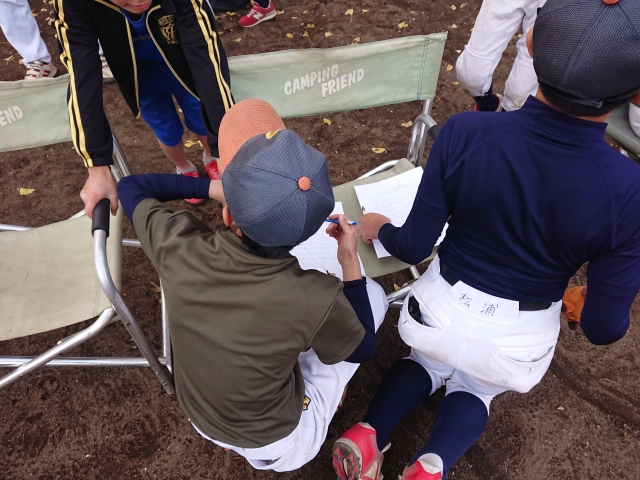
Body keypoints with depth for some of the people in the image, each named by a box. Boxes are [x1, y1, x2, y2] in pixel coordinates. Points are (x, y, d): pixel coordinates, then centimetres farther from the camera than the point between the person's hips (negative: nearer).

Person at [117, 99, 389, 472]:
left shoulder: (180, 247, -29)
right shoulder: (317, 300, -36)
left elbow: (131, 187, -5)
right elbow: (363, 350, -11)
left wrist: (214, 188, -7)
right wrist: (350, 260, -11)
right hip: (277, 443, -3)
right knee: (374, 294, 5)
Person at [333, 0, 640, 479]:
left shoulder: (465, 134, -26)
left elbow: (413, 248, -15)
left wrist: (380, 229, 7)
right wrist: (590, 302, 10)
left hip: (442, 313, 1)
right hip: (519, 340, 0)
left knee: (428, 364, 34)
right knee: (475, 389, 32)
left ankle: (368, 434, 10)